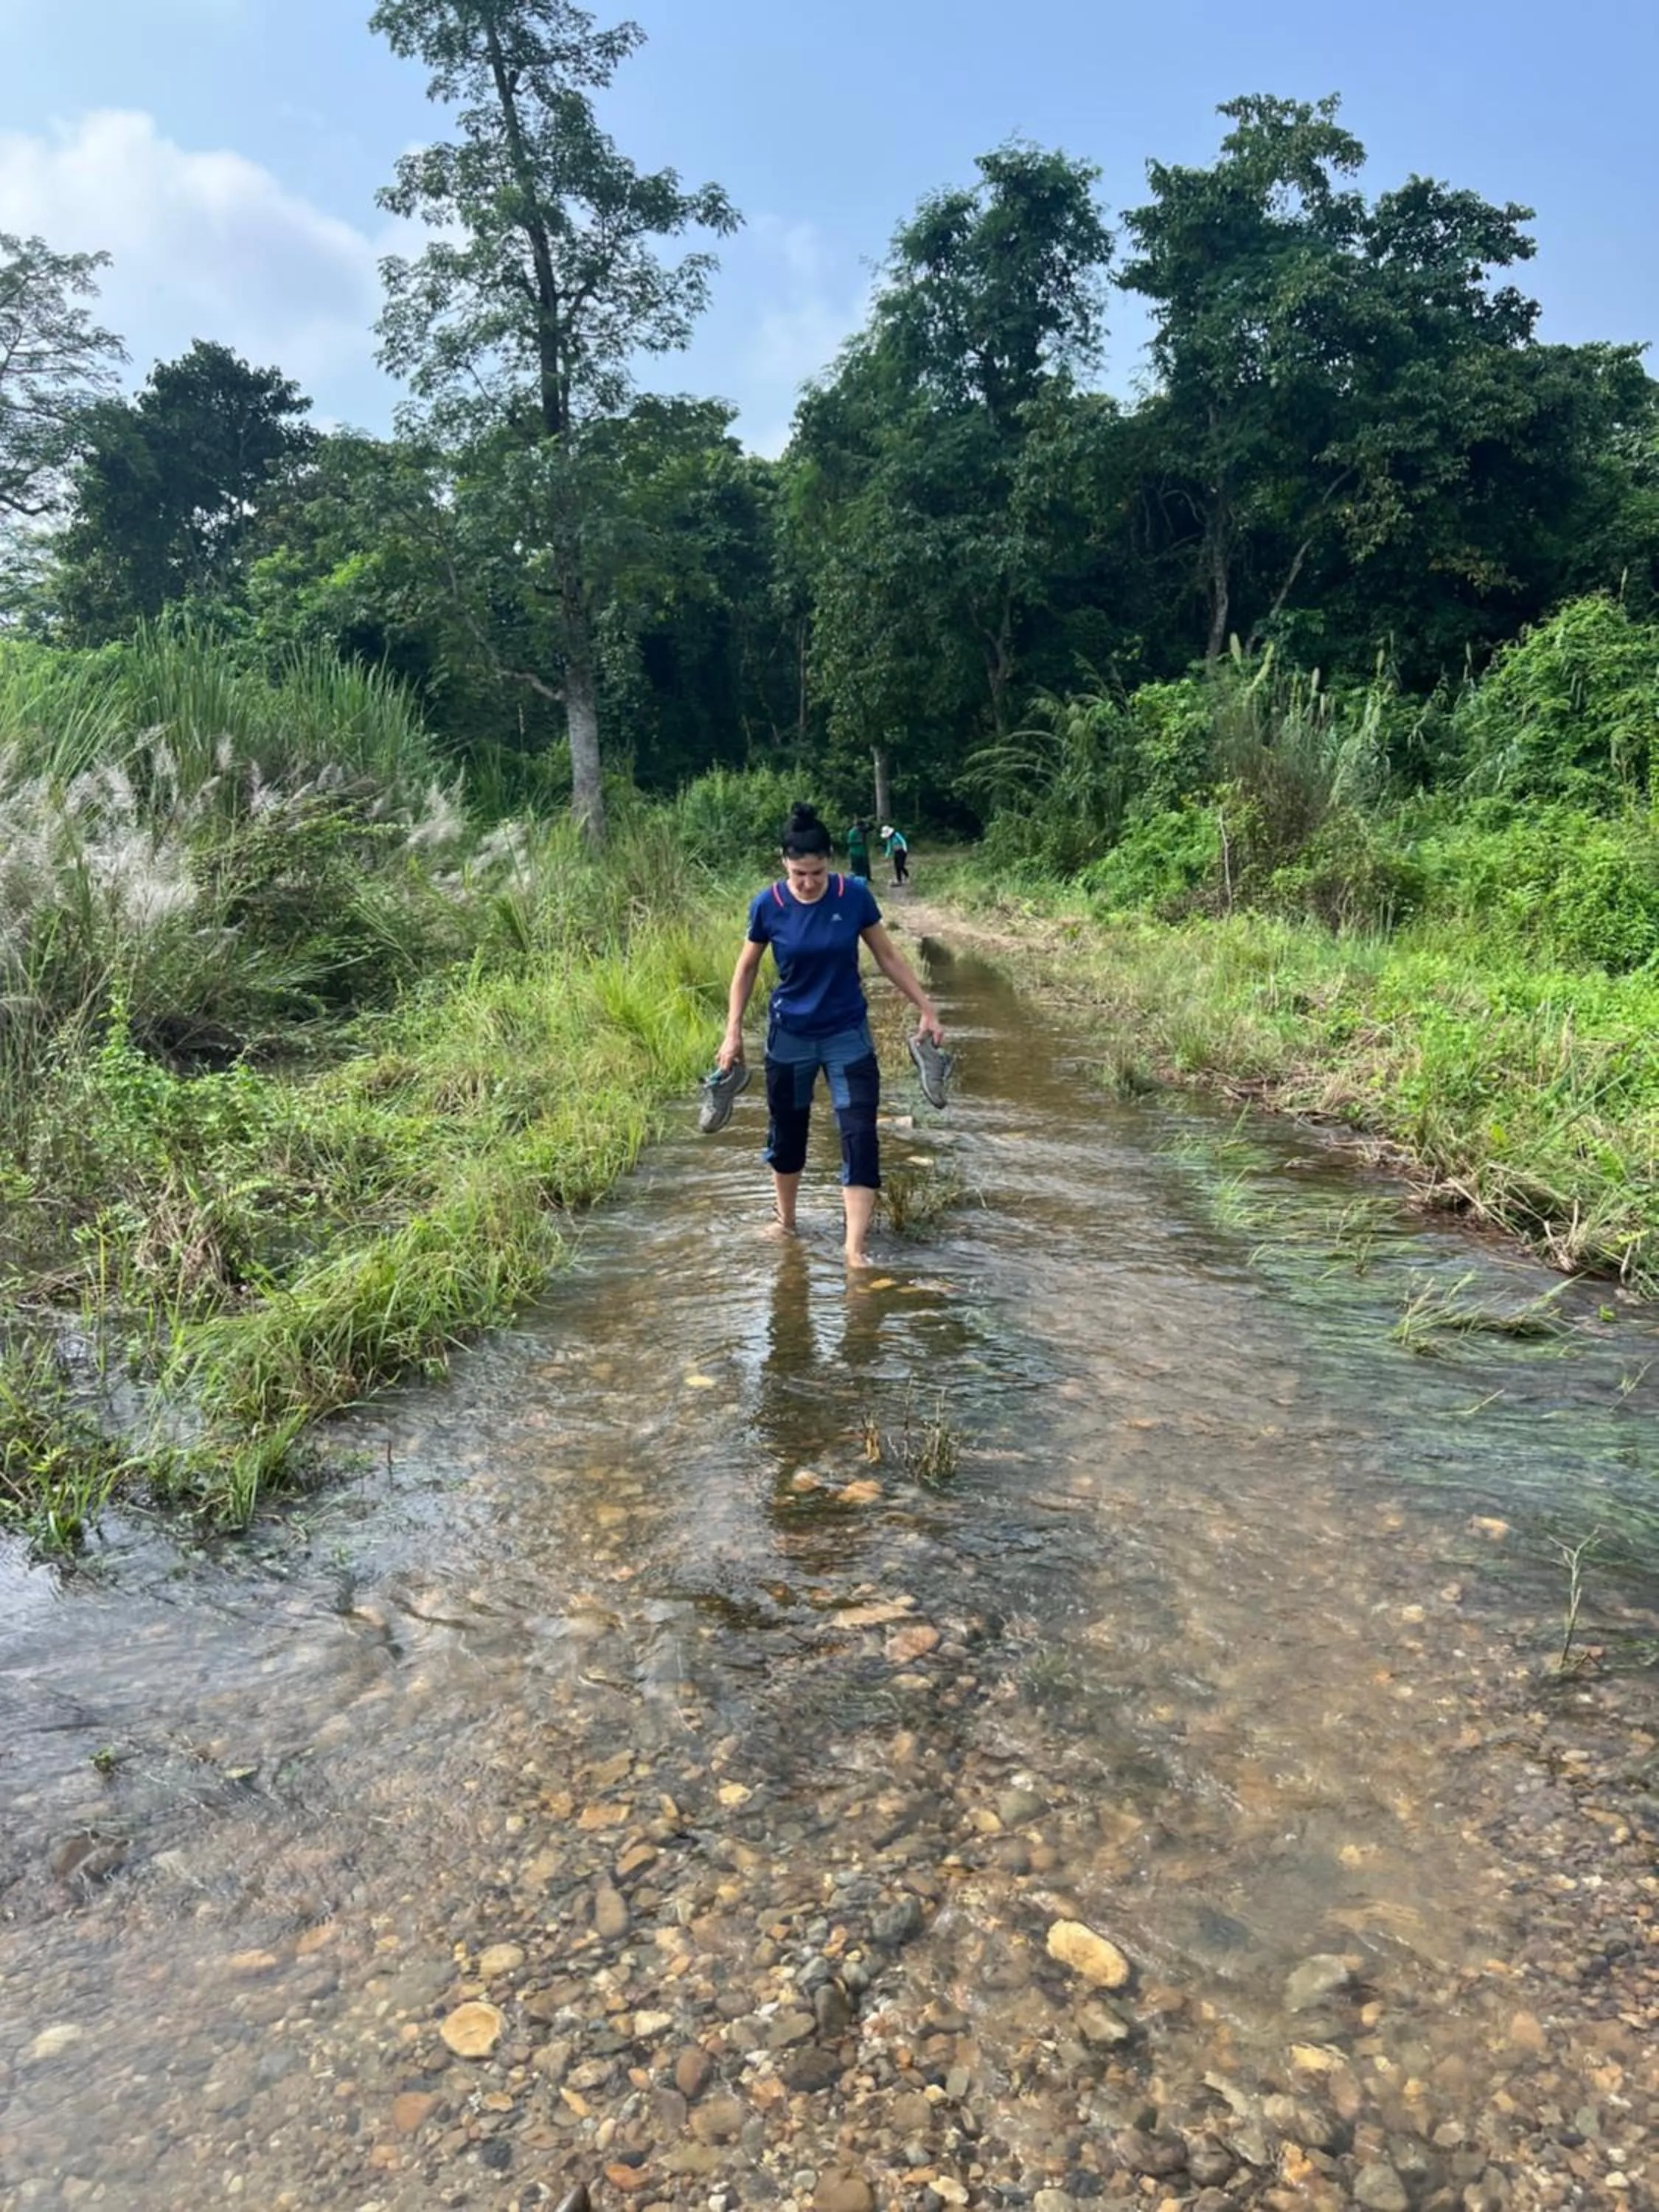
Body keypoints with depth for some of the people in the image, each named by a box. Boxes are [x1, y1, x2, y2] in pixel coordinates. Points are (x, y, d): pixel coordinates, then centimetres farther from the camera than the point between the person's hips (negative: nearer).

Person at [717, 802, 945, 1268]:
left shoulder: (855, 895, -12)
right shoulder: (767, 905, -12)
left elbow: (888, 956, 0)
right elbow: (746, 969, 2)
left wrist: (926, 1009, 0)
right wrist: (733, 1033, -1)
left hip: (848, 1034, 0)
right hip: (790, 1036, 0)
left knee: (860, 1135, -8)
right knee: (787, 1133, 14)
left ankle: (855, 1248, -4)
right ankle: (786, 1222, 37)